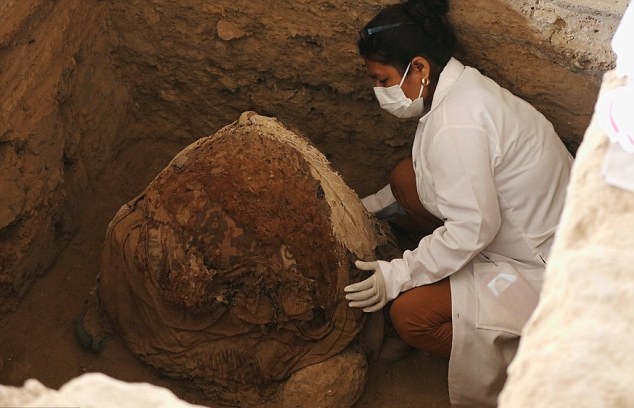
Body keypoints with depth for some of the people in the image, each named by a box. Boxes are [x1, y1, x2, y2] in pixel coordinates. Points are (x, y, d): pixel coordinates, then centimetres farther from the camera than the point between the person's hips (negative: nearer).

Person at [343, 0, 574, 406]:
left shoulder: (455, 125, -29)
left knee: (410, 314, -19)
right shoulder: (461, 86, 1)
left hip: (546, 263, -10)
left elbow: (474, 228, -29)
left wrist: (397, 275, -21)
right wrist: (374, 205, 16)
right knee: (406, 177, 6)